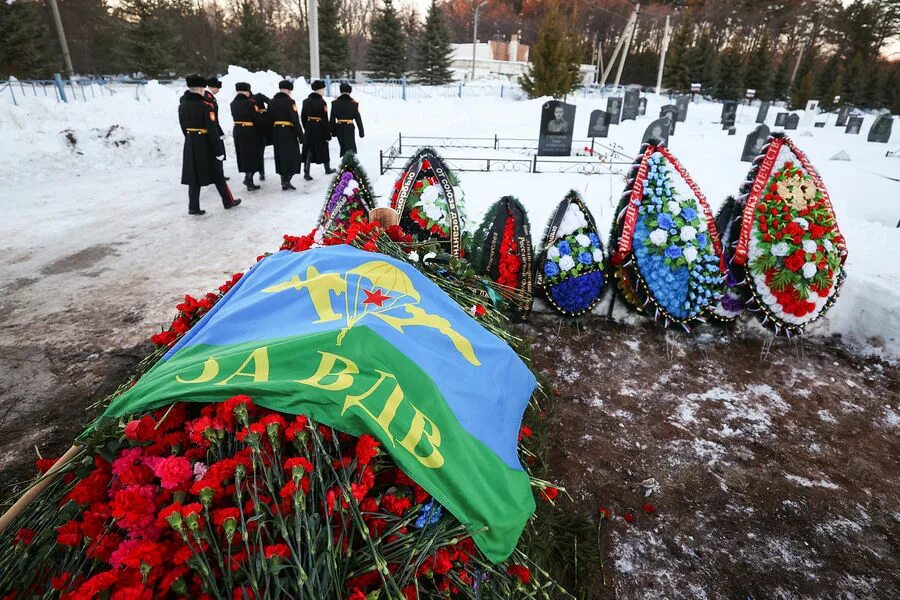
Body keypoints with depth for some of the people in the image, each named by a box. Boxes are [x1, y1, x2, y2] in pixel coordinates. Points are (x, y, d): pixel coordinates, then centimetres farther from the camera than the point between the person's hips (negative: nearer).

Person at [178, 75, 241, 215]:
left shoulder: (182, 105, 4)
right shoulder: (205, 106, -16)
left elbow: (183, 126, 11)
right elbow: (212, 130, -18)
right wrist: (219, 150, -14)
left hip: (190, 144, 5)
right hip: (206, 144, -5)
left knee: (193, 176, 7)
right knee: (217, 174, 9)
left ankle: (193, 207, 6)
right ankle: (228, 201, 21)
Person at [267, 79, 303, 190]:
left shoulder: (271, 102, 10)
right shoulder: (289, 101, -11)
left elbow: (269, 119, 11)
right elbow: (295, 120, -16)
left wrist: (271, 135, 15)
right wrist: (300, 135, -11)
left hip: (276, 133, 7)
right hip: (288, 133, -7)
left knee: (280, 156, 14)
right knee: (292, 156, 0)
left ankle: (284, 180, 20)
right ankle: (286, 180, -10)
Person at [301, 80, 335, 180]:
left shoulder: (306, 101, 7)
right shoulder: (322, 102, -13)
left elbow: (303, 117, 10)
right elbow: (324, 120, -15)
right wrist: (328, 133, -10)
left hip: (309, 129, 5)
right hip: (319, 129, -5)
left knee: (308, 150, 4)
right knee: (323, 149, 13)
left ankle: (306, 173, -2)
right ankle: (327, 169, 30)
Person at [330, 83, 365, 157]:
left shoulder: (335, 102, 2)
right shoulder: (354, 103, -4)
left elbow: (332, 118, 3)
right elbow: (358, 118, -2)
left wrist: (333, 131, 10)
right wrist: (361, 131, 4)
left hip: (339, 128, 3)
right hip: (349, 128, -3)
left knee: (343, 146, 19)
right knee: (350, 148, 0)